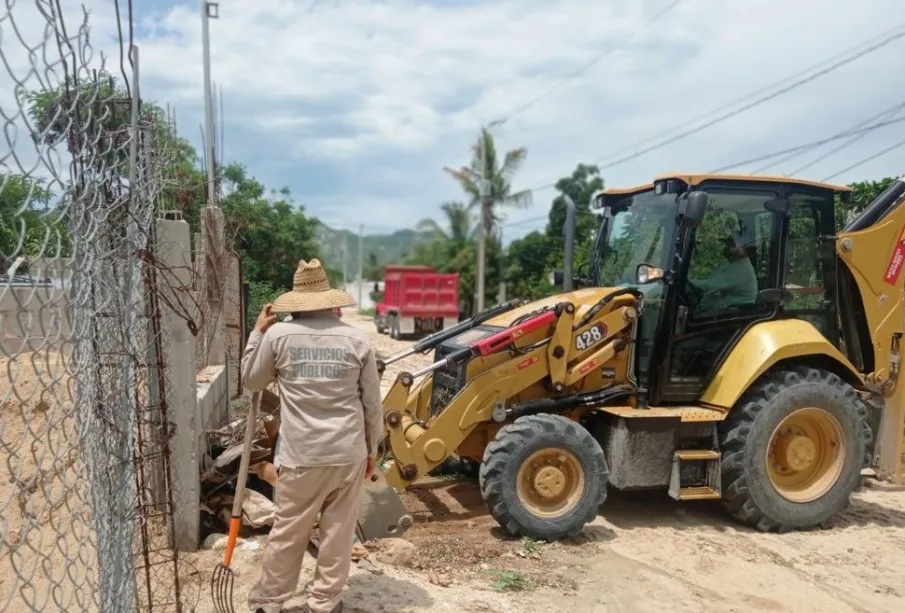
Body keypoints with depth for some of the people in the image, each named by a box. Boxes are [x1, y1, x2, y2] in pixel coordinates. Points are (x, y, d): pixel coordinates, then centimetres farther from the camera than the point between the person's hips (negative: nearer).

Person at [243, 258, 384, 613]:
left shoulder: (278, 335, -6)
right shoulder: (356, 339, -3)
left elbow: (251, 380, 11)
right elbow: (372, 403, 2)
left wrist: (258, 332, 18)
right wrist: (371, 450, 15)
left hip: (301, 454, 0)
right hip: (349, 453, 1)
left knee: (287, 531, 14)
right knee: (338, 531, 12)